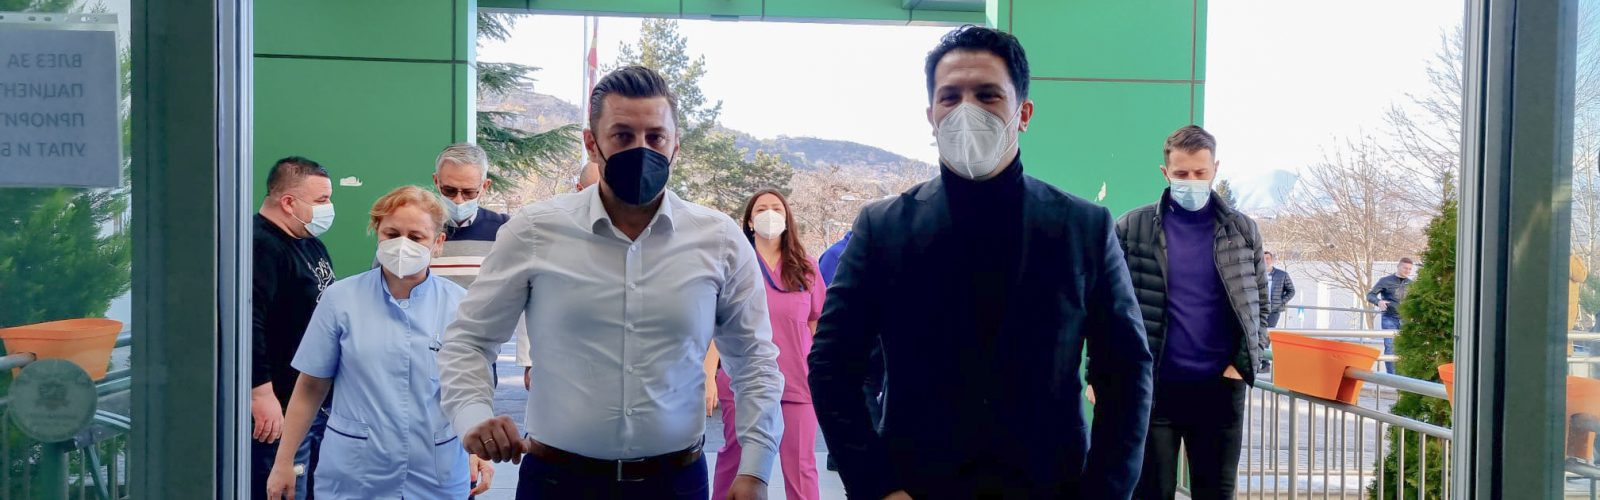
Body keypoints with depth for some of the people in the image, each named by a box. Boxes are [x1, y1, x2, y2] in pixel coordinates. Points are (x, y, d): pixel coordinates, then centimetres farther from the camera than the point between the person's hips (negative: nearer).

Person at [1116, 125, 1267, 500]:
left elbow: (1259, 305, 11)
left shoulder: (1243, 230, 6)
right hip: (1151, 386, -2)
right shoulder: (1132, 228, 0)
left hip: (1221, 388, 2)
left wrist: (1243, 363, -2)